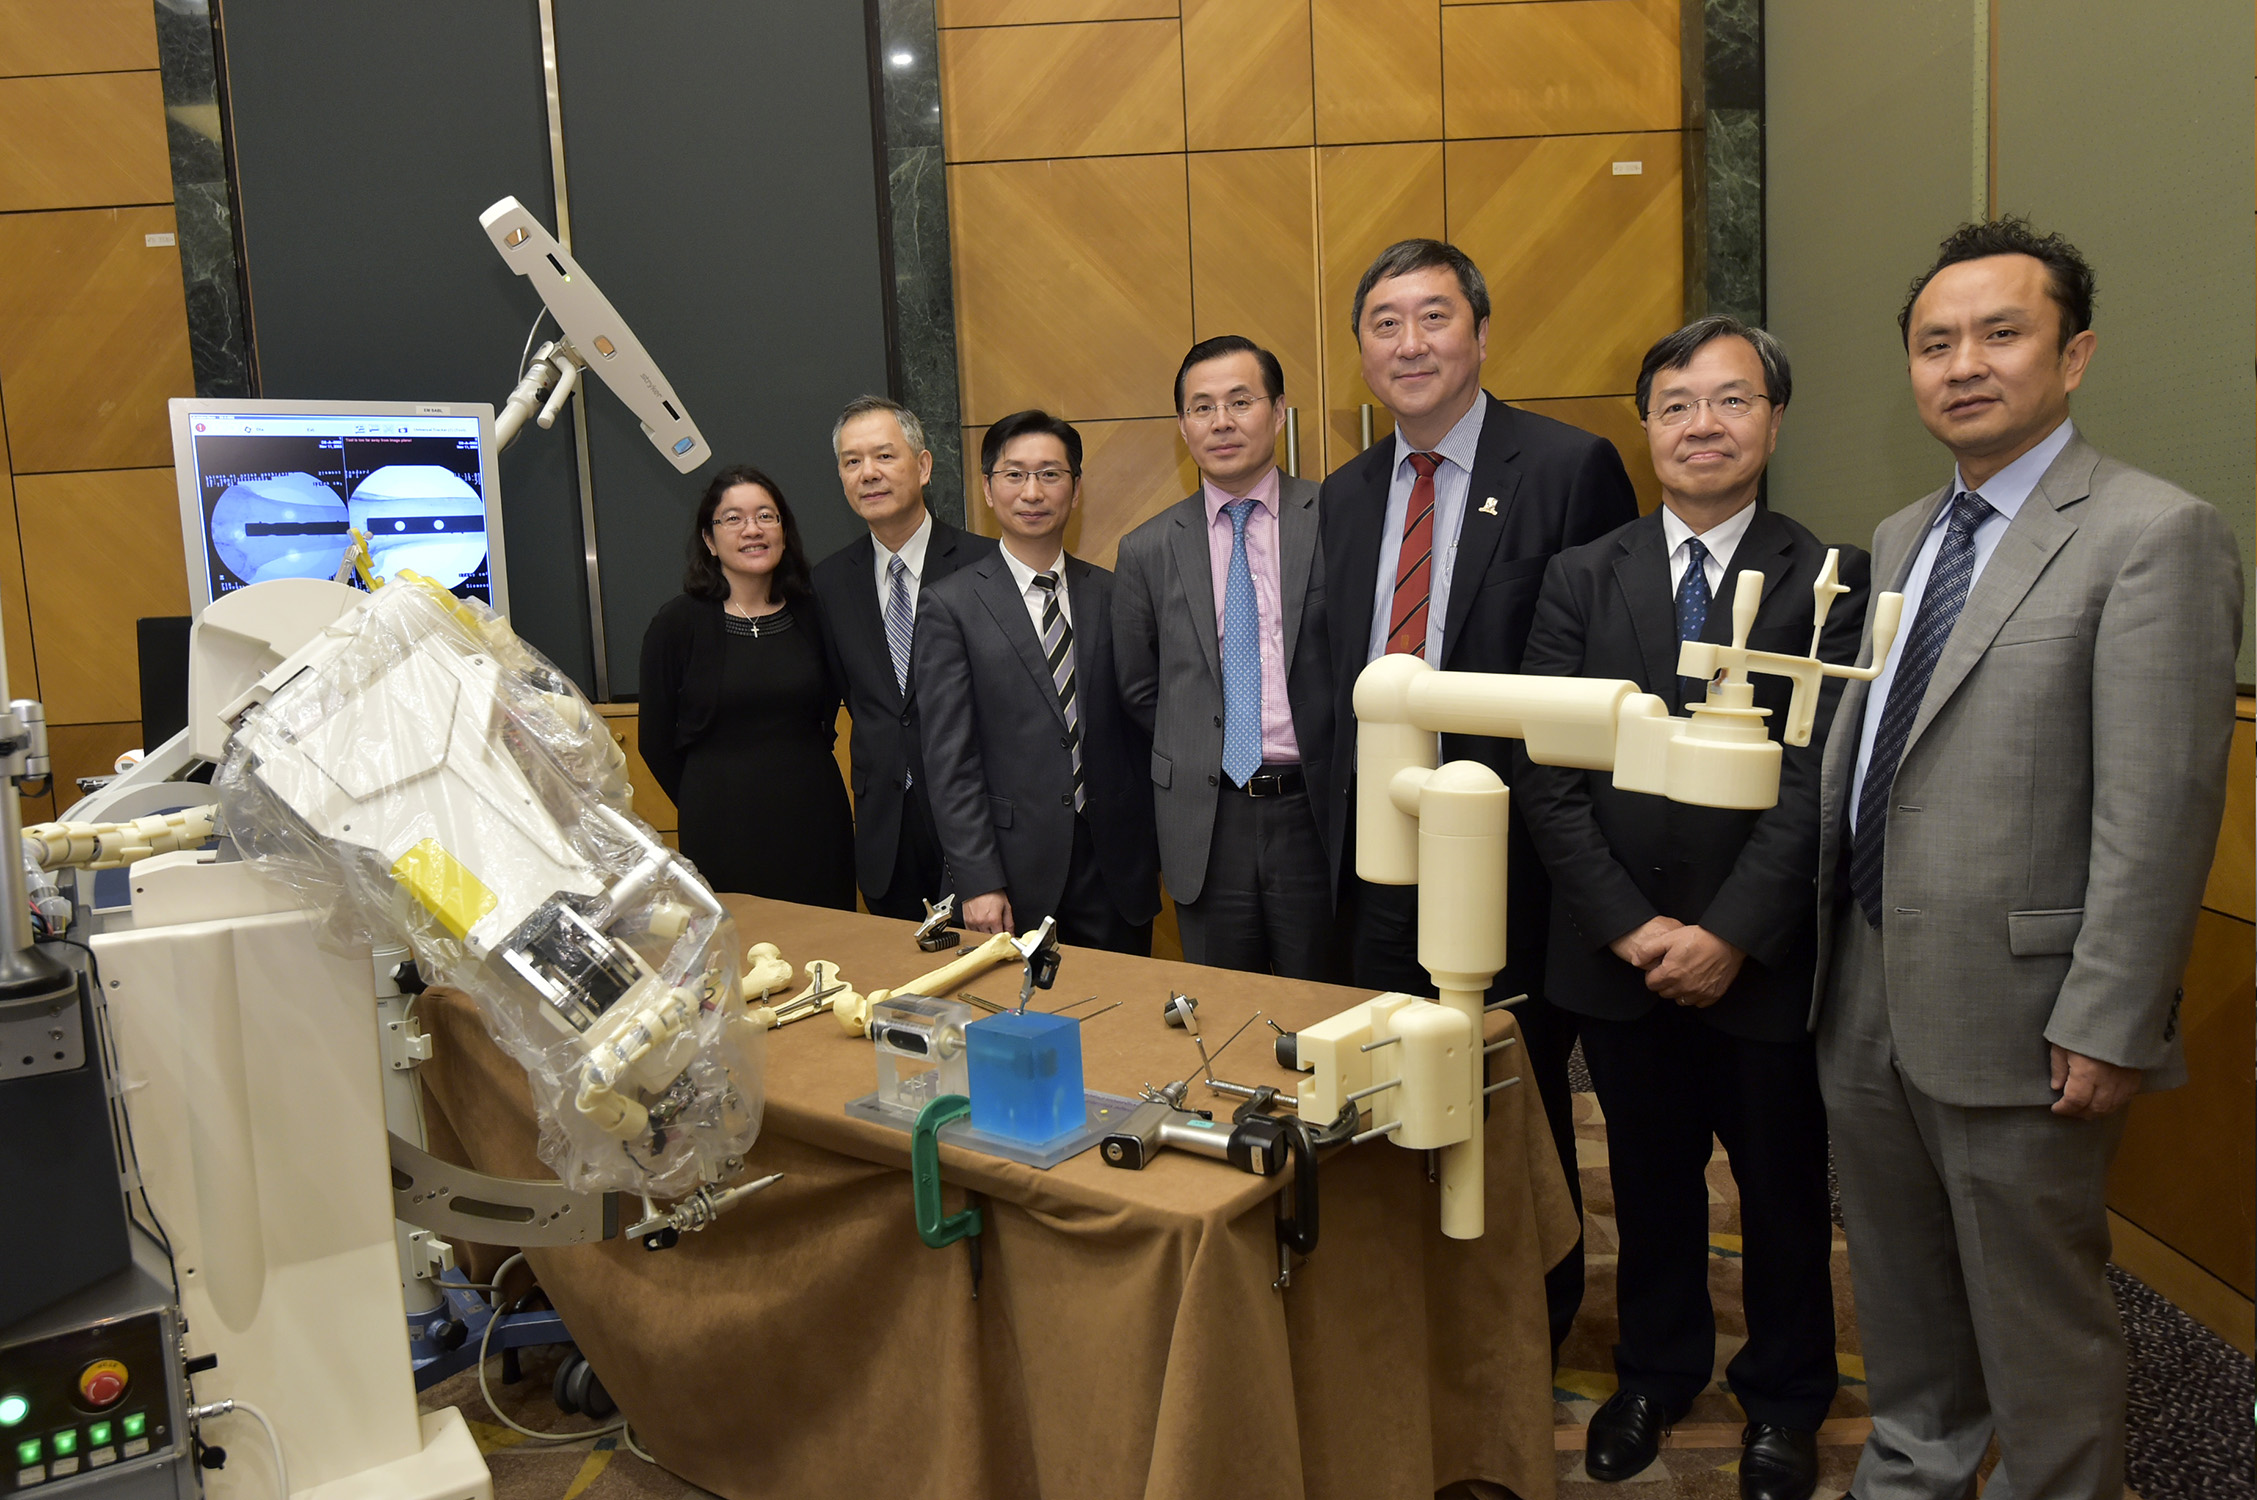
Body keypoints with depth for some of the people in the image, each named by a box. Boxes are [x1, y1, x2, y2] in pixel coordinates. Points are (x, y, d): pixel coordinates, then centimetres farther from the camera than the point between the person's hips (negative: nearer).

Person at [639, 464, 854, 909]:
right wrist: (708, 806, 8)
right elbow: (657, 743, 2)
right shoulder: (677, 623, -3)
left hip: (815, 822, 3)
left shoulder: (812, 617, 5)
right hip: (723, 834, -3)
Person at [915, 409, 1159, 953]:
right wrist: (978, 882, -11)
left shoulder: (1112, 595, 8)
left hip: (1116, 869, 3)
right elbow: (950, 759, -7)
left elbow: (1138, 725, 11)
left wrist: (1150, 849, 9)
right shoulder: (950, 606, -3)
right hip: (1016, 869, -3)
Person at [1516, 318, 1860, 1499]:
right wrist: (1629, 926, -11)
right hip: (1618, 953, 2)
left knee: (1783, 1190, 15)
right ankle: (1656, 1370, 39)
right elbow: (1545, 774, -4)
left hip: (1766, 958, -1)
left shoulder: (1830, 582, -5)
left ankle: (1783, 1399, 37)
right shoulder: (1582, 578, 1)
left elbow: (1816, 780, -11)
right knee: (1649, 1180, 18)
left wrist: (1731, 935, -17)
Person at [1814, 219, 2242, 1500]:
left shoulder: (2154, 536, -13)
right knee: (1901, 1288, 23)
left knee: (2040, 1319, 10)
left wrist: (2106, 1028, -19)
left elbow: (2159, 808, -18)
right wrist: (1822, 946, 13)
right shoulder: (1903, 536, 11)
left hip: (2015, 1014, -7)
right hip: (1866, 1005, 7)